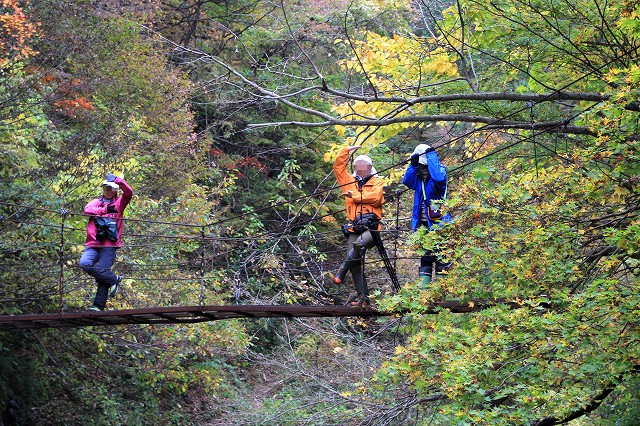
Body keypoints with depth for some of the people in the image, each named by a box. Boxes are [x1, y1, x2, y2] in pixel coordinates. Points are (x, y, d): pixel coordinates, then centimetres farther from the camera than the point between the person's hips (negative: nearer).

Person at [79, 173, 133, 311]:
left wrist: (116, 179, -12)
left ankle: (99, 306, -6)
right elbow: (87, 209, -3)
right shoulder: (96, 202, 19)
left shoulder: (119, 203, 14)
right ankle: (114, 279, -8)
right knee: (85, 263, -21)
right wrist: (105, 210, -14)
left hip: (109, 244, -3)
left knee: (102, 271, -9)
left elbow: (129, 192, -4)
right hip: (93, 243, 3)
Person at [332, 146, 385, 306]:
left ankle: (341, 273, -27)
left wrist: (354, 195, -2)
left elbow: (375, 197, -7)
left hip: (371, 228, -4)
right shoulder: (350, 181, 24)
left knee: (359, 244, -36)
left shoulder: (377, 182, 11)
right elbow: (338, 167, 22)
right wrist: (346, 150, 20)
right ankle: (363, 297, -6)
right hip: (354, 230, 4)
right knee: (356, 264, -7)